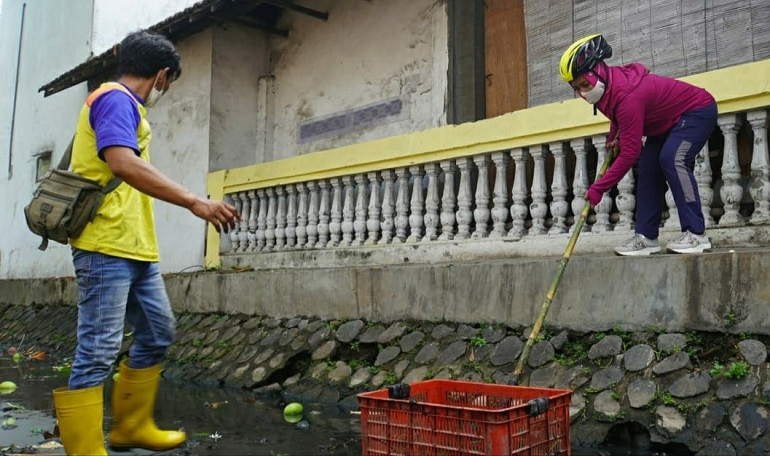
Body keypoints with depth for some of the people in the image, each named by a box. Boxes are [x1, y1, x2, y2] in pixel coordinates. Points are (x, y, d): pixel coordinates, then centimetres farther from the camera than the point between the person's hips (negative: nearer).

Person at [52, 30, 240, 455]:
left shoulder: (124, 105, 21)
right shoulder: (116, 98, -9)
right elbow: (124, 164, -27)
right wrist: (195, 201, -31)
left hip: (135, 248, 10)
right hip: (106, 247, -10)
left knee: (158, 333, 16)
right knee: (98, 353, -8)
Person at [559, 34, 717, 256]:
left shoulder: (627, 96, -37)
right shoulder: (609, 82, -10)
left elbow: (629, 152, -35)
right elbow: (620, 114, 15)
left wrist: (598, 188, -31)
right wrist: (614, 136, -1)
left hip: (697, 110, -10)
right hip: (667, 120, 10)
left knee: (672, 159, -29)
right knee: (648, 169, 0)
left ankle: (695, 234, -24)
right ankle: (646, 237, 2)